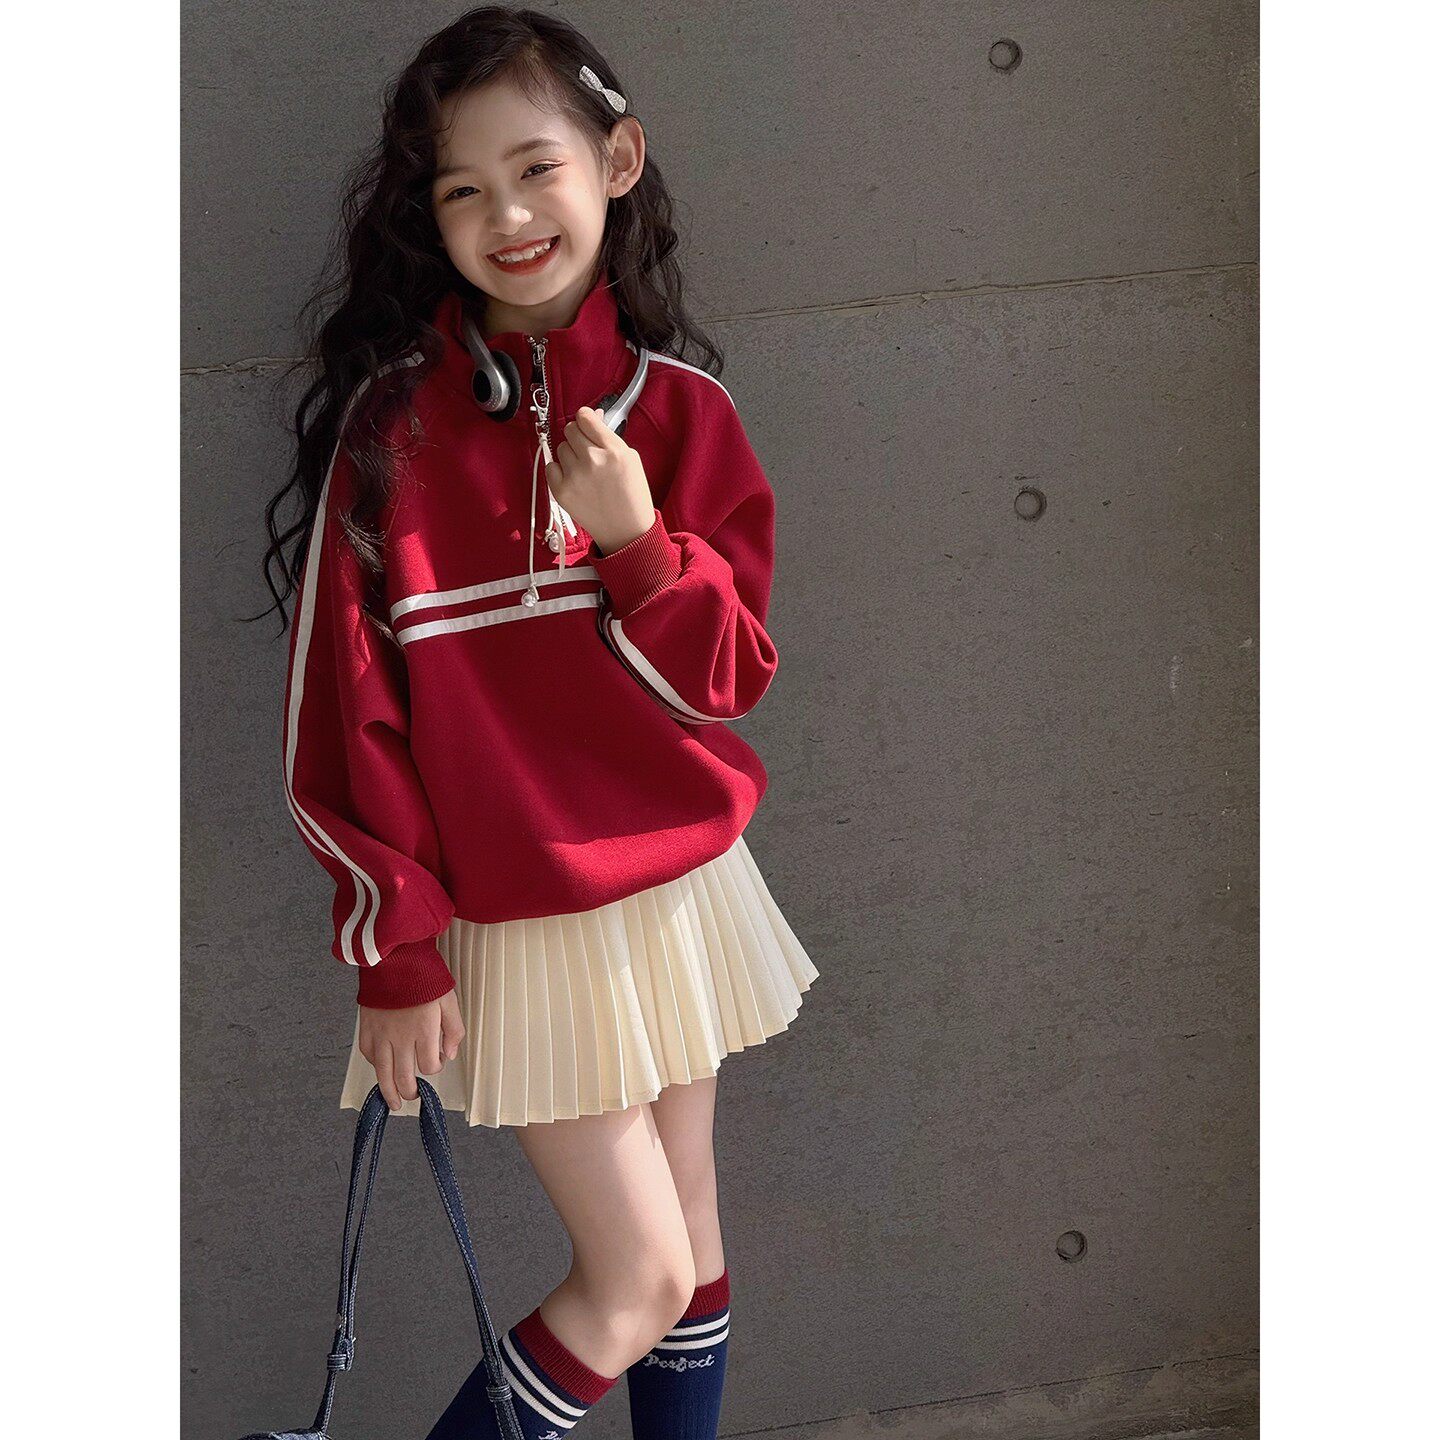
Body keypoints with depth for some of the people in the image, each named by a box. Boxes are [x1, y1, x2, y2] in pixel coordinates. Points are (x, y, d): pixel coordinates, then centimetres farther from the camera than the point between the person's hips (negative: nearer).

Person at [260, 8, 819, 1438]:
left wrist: (640, 541, -19)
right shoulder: (390, 421, -13)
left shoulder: (678, 406, -3)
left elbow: (728, 677, -1)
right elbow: (347, 707, -10)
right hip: (516, 928, -4)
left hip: (679, 887, 4)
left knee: (691, 1244, 16)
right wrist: (397, 948, -9)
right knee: (641, 1278, -1)